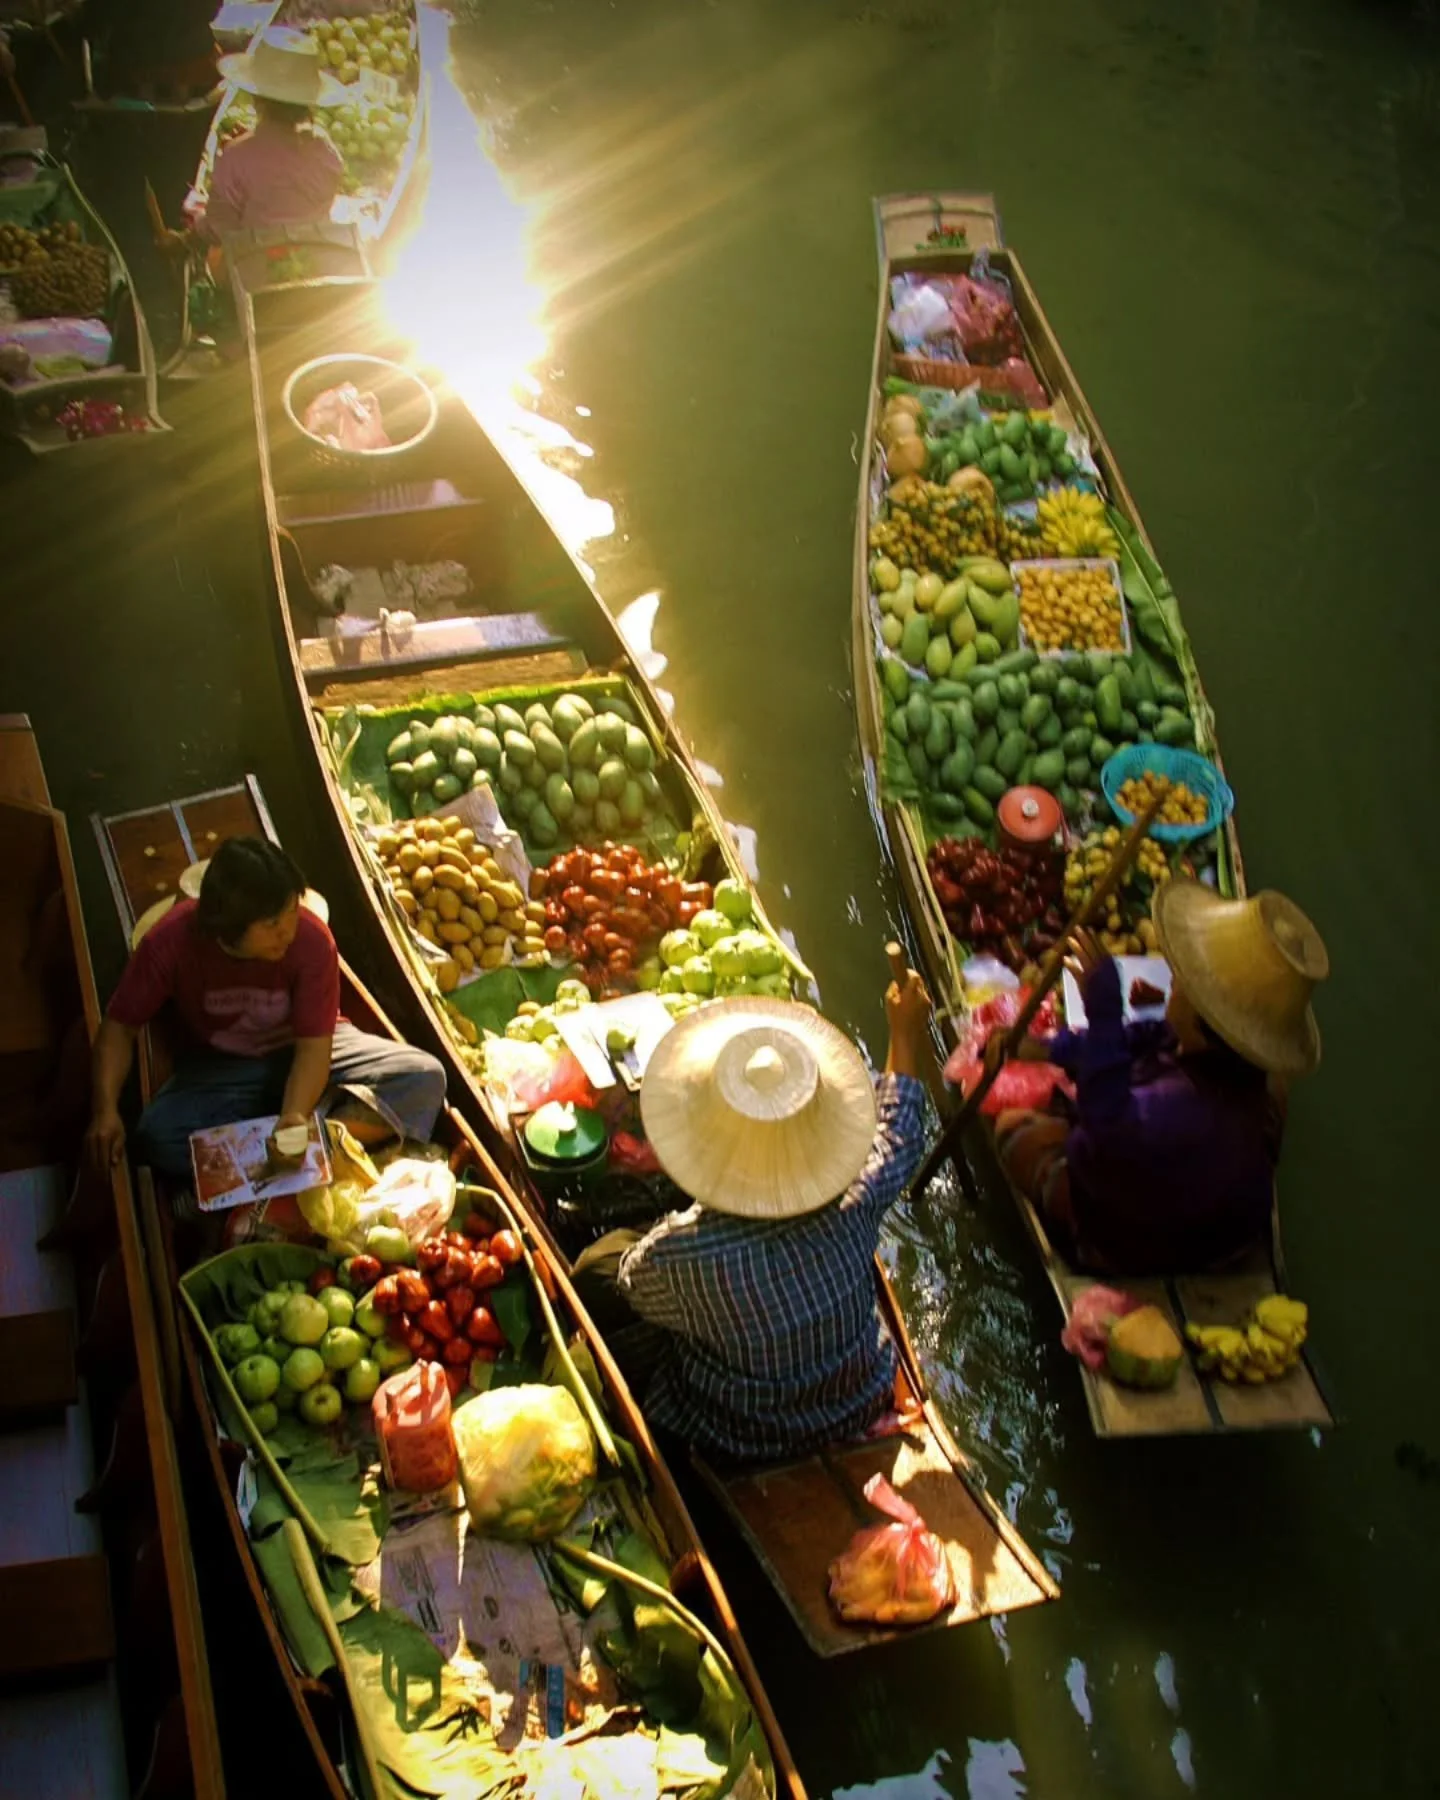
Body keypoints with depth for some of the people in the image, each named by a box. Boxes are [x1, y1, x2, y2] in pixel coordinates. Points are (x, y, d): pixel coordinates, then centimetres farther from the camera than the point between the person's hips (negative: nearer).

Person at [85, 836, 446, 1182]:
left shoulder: (312, 939, -26)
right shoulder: (171, 942, -23)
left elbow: (314, 1045, -24)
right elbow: (119, 1026, -13)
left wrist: (295, 1117, -42)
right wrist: (105, 1110, -29)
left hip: (305, 1050, 0)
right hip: (221, 1067, 0)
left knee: (423, 1078, -23)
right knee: (157, 1136, -33)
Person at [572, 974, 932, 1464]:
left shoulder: (674, 1255, -38)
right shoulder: (851, 1210, -30)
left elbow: (636, 1286, -11)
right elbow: (896, 1143, -6)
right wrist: (906, 1036, 6)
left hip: (739, 1438, -3)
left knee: (599, 1268, 11)